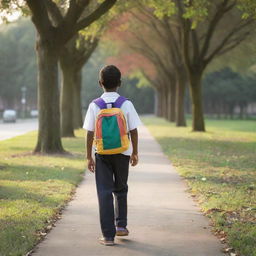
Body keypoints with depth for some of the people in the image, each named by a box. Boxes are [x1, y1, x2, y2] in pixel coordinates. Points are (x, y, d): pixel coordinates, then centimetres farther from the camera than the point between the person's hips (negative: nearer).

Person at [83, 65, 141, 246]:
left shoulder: (94, 106, -6)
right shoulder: (127, 104, -6)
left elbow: (90, 133, -4)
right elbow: (133, 131, -2)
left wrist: (89, 157, 4)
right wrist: (135, 153, 9)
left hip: (102, 153, -1)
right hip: (122, 153, 1)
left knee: (104, 193, 2)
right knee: (121, 190, 21)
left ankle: (108, 235, 1)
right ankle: (121, 225, 20)